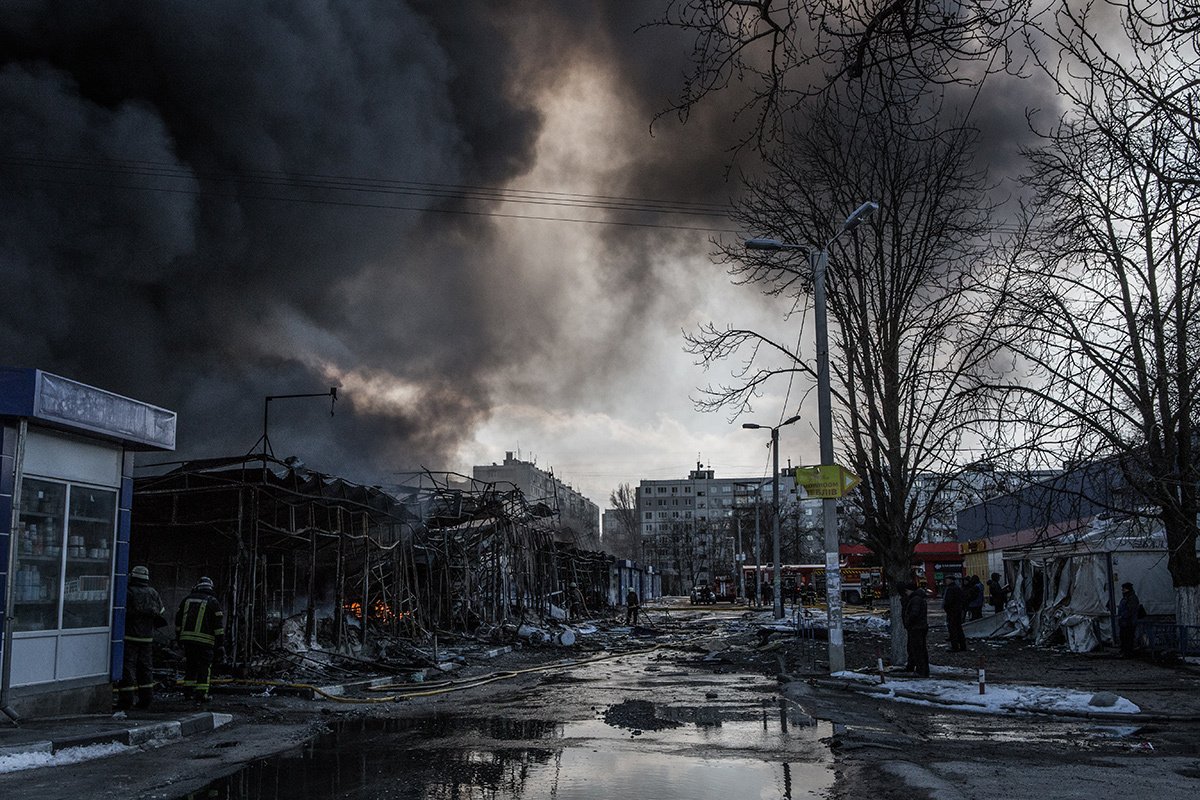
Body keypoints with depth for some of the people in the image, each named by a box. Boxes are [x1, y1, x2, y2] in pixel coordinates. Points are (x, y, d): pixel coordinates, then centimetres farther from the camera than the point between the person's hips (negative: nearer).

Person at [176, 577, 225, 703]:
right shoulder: (213, 602, 0)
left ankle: (188, 692, 20)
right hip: (205, 640, -4)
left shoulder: (188, 599, 12)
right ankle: (201, 694, -2)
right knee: (204, 668, 2)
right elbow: (219, 626, -5)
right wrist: (220, 645, -4)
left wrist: (178, 636, 30)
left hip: (187, 639, 4)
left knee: (190, 665, 17)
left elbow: (178, 619, 17)